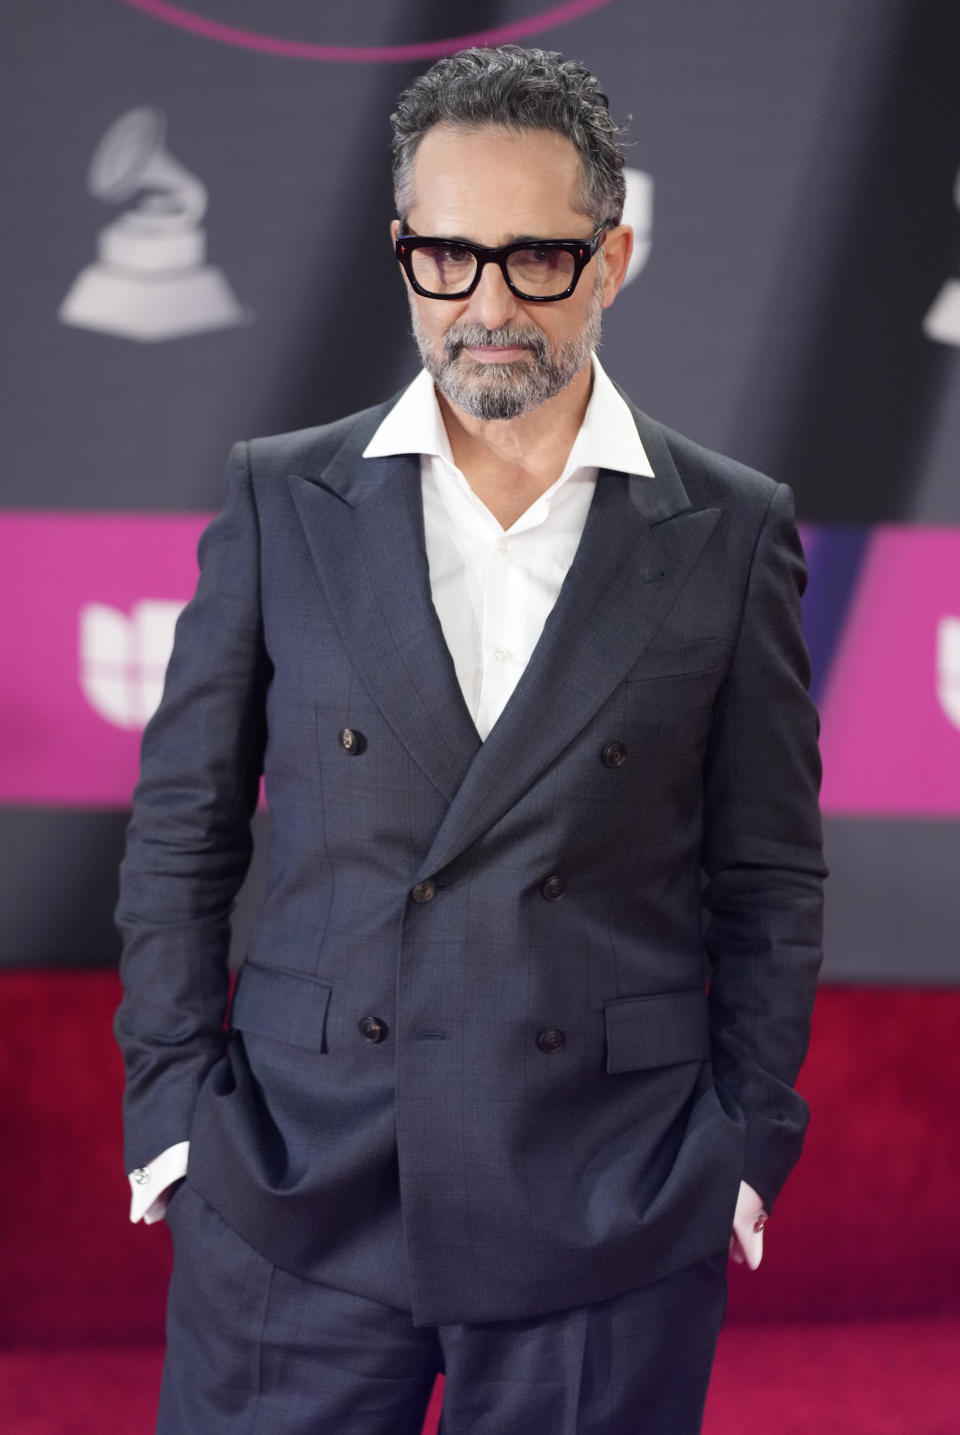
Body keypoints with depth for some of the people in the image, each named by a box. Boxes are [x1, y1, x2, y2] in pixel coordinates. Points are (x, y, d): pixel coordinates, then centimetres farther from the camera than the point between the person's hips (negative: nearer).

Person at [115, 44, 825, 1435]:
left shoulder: (732, 533, 3)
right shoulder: (282, 500, 4)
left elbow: (767, 874, 6)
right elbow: (183, 823, 7)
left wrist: (750, 1145, 2)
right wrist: (174, 1100, 1)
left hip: (609, 1215, 0)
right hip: (297, 1193, 1)